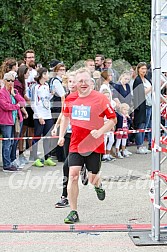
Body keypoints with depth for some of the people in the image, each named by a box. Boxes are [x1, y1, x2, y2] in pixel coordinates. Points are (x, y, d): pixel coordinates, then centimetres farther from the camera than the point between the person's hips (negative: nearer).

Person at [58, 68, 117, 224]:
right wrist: (61, 135, 16)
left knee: (92, 179, 5)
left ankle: (98, 185, 46)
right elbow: (65, 117, 22)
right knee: (73, 175, -11)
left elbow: (113, 119, -5)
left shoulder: (100, 99, -10)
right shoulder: (70, 99, 3)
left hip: (94, 145, -2)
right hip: (75, 144, 2)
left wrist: (100, 131, -19)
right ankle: (73, 212, -4)